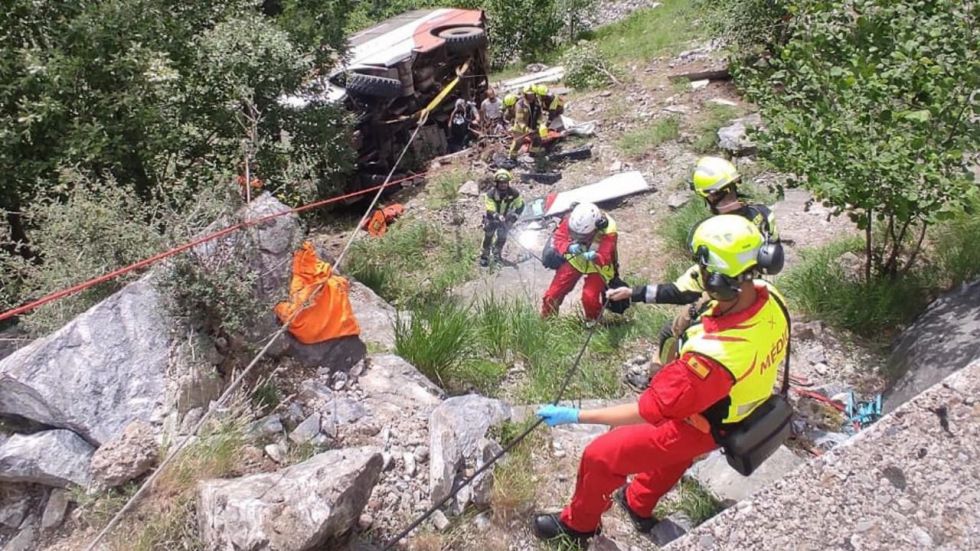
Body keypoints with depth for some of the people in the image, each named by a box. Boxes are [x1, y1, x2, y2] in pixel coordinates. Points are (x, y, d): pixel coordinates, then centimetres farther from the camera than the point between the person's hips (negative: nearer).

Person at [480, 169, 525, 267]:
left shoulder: (514, 193, -26)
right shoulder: (490, 195, -32)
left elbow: (520, 206, -9)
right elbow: (490, 212, -36)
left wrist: (514, 216, -22)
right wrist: (498, 217, -55)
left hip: (505, 219, 2)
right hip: (492, 219, -2)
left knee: (502, 237, 10)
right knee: (488, 237, 10)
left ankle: (497, 253, 38)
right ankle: (485, 256, 29)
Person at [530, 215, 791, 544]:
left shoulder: (712, 355, -44)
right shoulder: (770, 297, -22)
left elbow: (647, 412, -33)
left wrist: (574, 416, -25)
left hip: (698, 428, -7)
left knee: (598, 457, 9)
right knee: (672, 454, 35)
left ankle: (578, 525, 36)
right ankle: (639, 506, 62)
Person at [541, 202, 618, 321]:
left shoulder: (608, 230, -34)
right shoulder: (571, 220, -27)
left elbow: (605, 258, -38)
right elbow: (558, 238, -23)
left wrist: (594, 257, -62)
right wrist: (569, 248, -45)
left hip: (596, 265, -3)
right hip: (574, 260, 3)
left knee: (589, 296, -22)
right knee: (553, 292, 1)